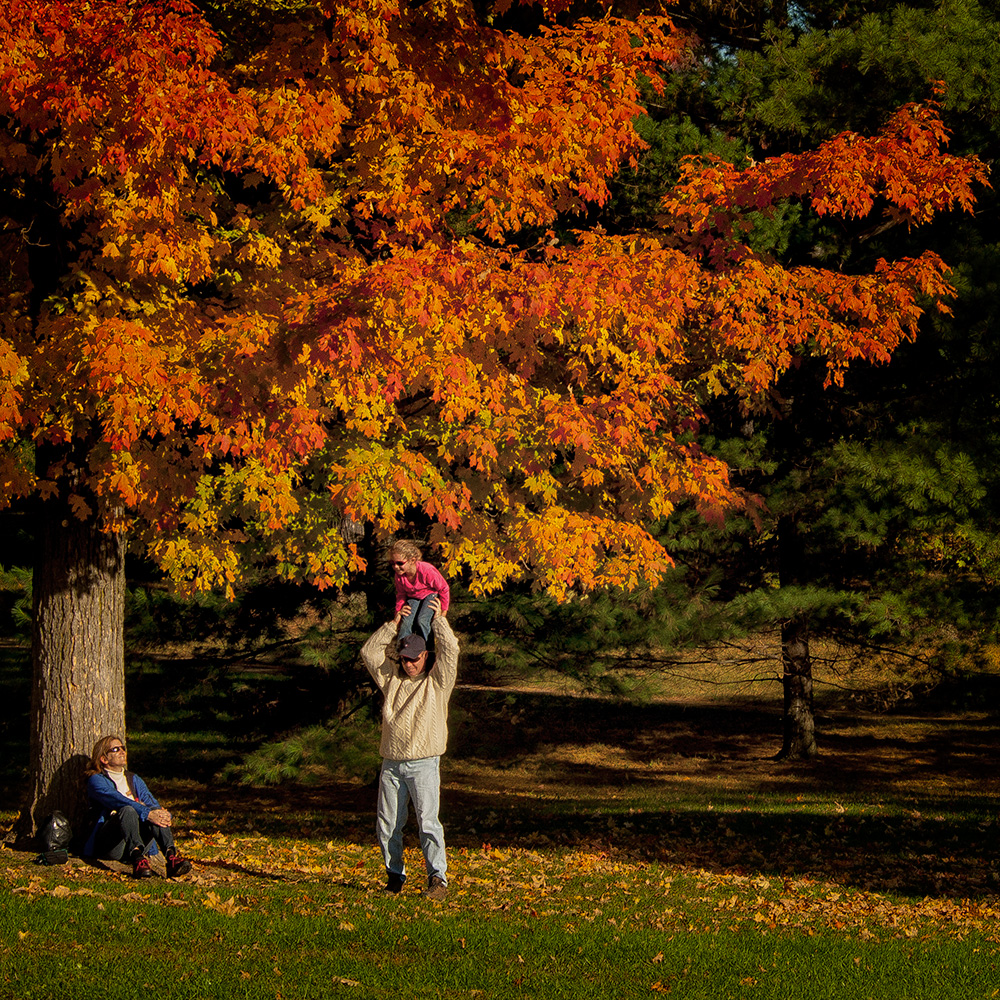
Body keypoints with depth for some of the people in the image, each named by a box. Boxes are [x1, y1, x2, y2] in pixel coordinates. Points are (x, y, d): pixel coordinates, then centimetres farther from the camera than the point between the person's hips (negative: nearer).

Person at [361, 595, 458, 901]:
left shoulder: (437, 681, 5)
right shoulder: (392, 678, 17)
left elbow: (450, 650, -7)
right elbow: (369, 652, 12)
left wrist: (439, 619, 2)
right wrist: (394, 624, 9)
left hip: (423, 764, -4)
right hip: (391, 764, 5)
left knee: (427, 823, -13)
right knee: (387, 824, 4)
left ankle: (437, 879, -12)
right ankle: (395, 875, 17)